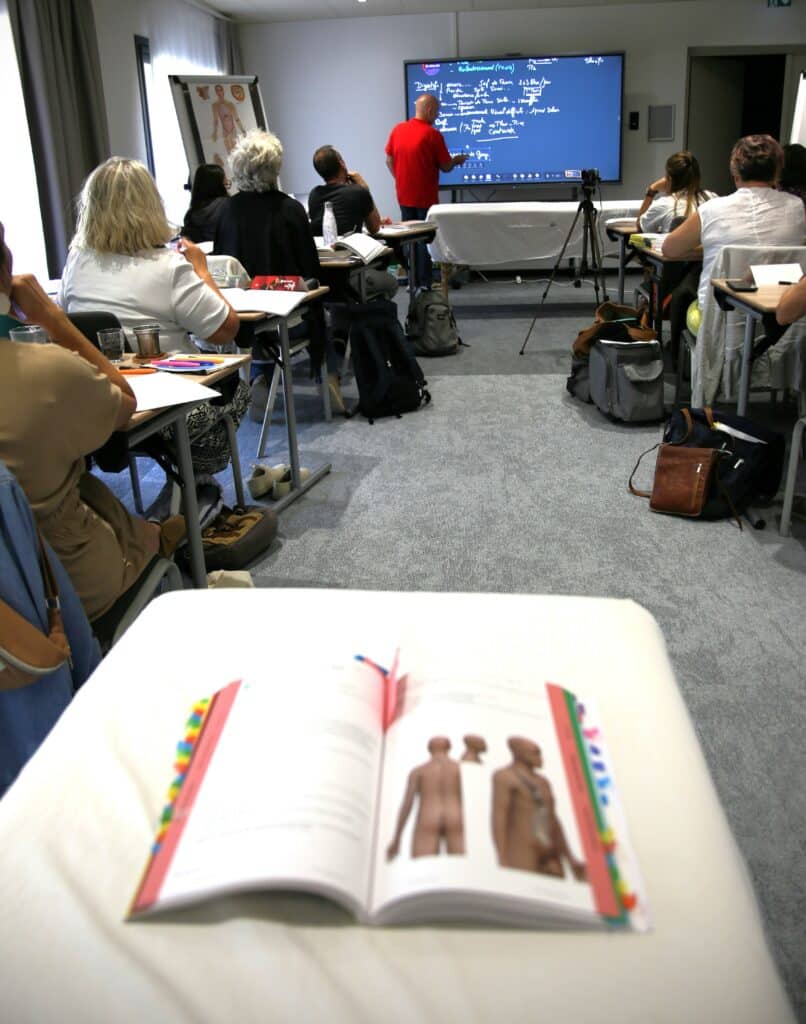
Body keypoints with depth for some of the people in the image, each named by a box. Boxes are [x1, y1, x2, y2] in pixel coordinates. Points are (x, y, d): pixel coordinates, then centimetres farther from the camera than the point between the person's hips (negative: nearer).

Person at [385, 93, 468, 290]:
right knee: (425, 238, 1)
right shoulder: (433, 135, -14)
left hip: (404, 196, 5)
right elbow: (445, 167, -8)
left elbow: (389, 160, 8)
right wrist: (458, 160, 11)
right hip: (425, 198, -5)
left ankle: (412, 281, 16)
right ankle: (424, 283, 1)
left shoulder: (398, 129, 2)